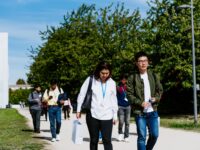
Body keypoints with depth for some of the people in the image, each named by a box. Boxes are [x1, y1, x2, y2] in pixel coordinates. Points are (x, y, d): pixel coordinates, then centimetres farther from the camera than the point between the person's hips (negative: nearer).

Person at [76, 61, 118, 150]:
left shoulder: (112, 83, 3)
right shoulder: (90, 80, -5)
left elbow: (114, 100, 10)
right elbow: (82, 95, 2)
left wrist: (115, 115, 10)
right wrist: (79, 110, 3)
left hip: (107, 116, 1)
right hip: (92, 115, -1)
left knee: (107, 141, -4)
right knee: (94, 140, 9)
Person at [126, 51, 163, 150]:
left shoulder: (153, 76, 7)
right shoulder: (132, 78, -5)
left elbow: (160, 90, 12)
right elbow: (129, 94, -6)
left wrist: (156, 98, -8)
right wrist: (140, 103, -17)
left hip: (152, 111, 4)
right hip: (140, 112, -3)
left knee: (154, 135, 6)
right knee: (141, 137, 0)